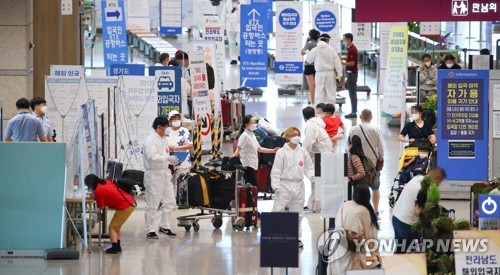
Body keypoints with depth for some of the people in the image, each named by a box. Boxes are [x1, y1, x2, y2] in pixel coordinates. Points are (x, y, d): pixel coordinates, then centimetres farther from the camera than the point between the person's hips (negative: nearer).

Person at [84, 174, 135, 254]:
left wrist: (94, 198, 13)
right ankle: (118, 246, 25)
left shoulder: (98, 191, -12)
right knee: (117, 227, 20)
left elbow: (101, 207, -2)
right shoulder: (106, 182, 11)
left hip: (124, 207, -9)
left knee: (112, 227, 2)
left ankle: (114, 248, -3)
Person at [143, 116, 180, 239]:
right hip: (154, 175, -8)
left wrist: (171, 162, 4)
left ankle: (164, 226, 23)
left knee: (170, 202, 10)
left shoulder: (164, 139, 12)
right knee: (152, 205, 0)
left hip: (165, 174, 8)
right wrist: (168, 158, -28)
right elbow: (151, 156, -25)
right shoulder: (150, 140, -13)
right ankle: (150, 230, 8)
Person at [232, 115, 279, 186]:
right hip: (247, 165, -9)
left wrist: (273, 151, 26)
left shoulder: (252, 135, 16)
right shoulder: (244, 136, -11)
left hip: (253, 165, 9)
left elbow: (259, 149, 26)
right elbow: (238, 149, -20)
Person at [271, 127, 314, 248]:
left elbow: (308, 167, 13)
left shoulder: (303, 152, 8)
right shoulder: (282, 152, -4)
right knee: (278, 211, -9)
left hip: (299, 186, 4)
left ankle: (296, 237, 18)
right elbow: (276, 170, -5)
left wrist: (312, 176, -7)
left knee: (297, 213, 10)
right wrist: (276, 186, -12)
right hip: (285, 185, -4)